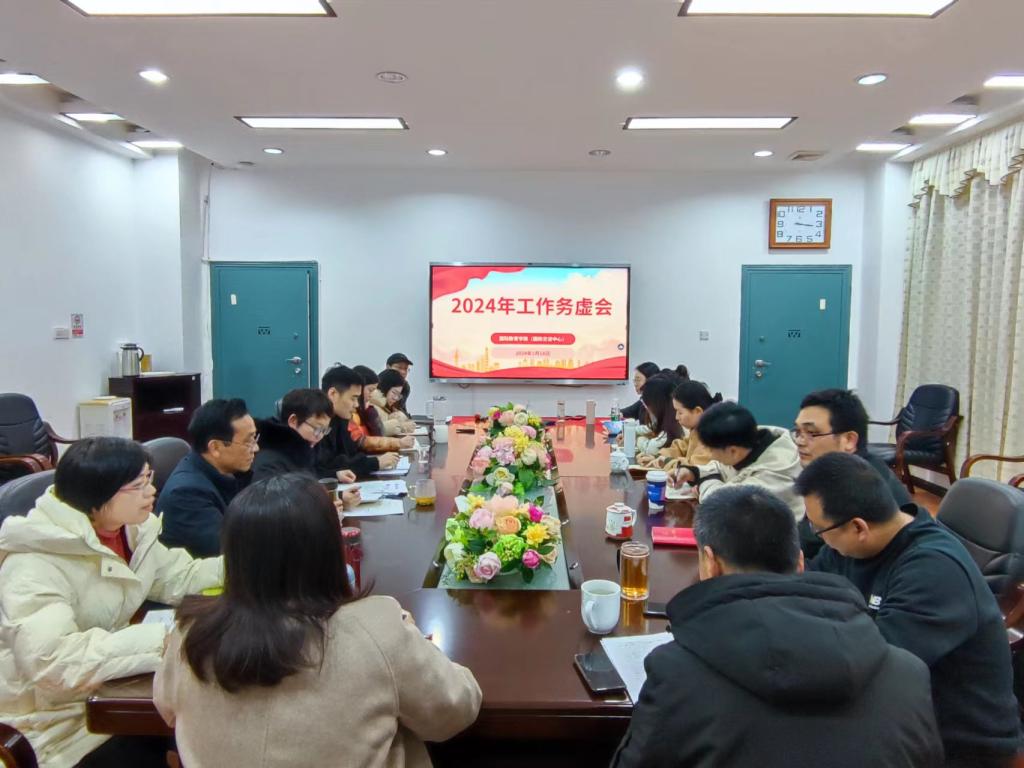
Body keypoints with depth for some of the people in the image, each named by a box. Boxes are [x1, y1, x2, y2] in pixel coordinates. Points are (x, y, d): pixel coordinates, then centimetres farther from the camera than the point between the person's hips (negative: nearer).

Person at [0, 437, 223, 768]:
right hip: (60, 720, -6)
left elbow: (179, 578, 6)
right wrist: (159, 637, -36)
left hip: (112, 688, 7)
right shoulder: (36, 564, -25)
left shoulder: (131, 527, -1)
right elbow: (51, 661, -35)